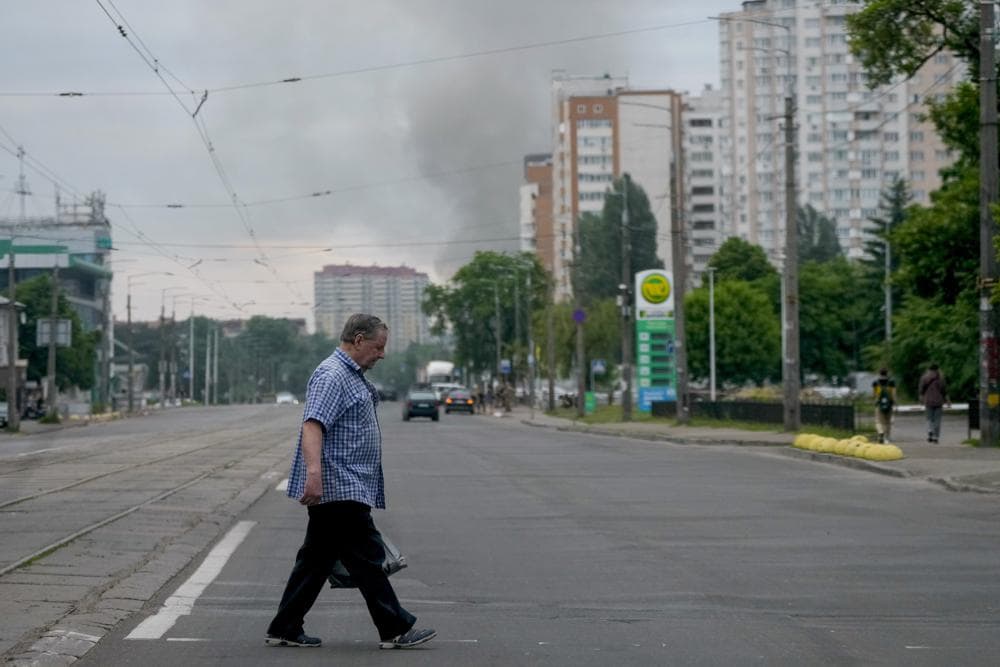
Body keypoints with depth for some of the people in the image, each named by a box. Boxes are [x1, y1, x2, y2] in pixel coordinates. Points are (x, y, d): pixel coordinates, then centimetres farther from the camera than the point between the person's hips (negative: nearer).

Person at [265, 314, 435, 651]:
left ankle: (284, 630, 14)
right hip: (339, 488, -11)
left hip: (344, 491, 11)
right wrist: (314, 471, -38)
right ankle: (396, 629, -1)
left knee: (317, 560, 11)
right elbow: (312, 424, -27)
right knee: (367, 560, -5)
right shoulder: (332, 376, -15)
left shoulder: (351, 376, 20)